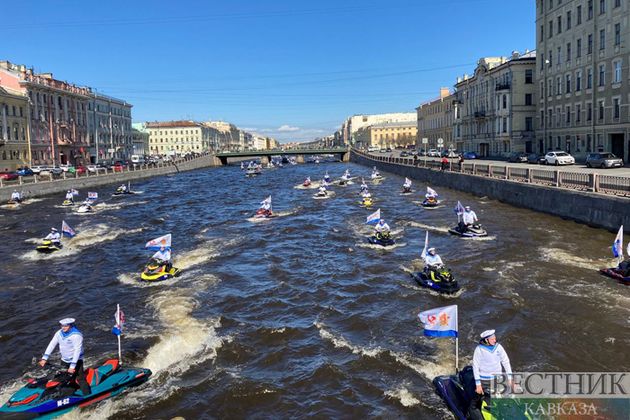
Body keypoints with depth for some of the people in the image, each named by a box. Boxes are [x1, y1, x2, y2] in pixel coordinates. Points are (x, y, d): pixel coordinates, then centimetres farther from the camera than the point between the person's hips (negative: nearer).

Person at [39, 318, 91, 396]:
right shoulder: (59, 333, -2)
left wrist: (72, 366, -31)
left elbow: (77, 351, -27)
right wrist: (44, 358, -9)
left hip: (76, 360, -7)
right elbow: (51, 345, 0)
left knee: (80, 378, -12)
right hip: (64, 360, 7)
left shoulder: (76, 335, -24)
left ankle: (87, 396, -9)